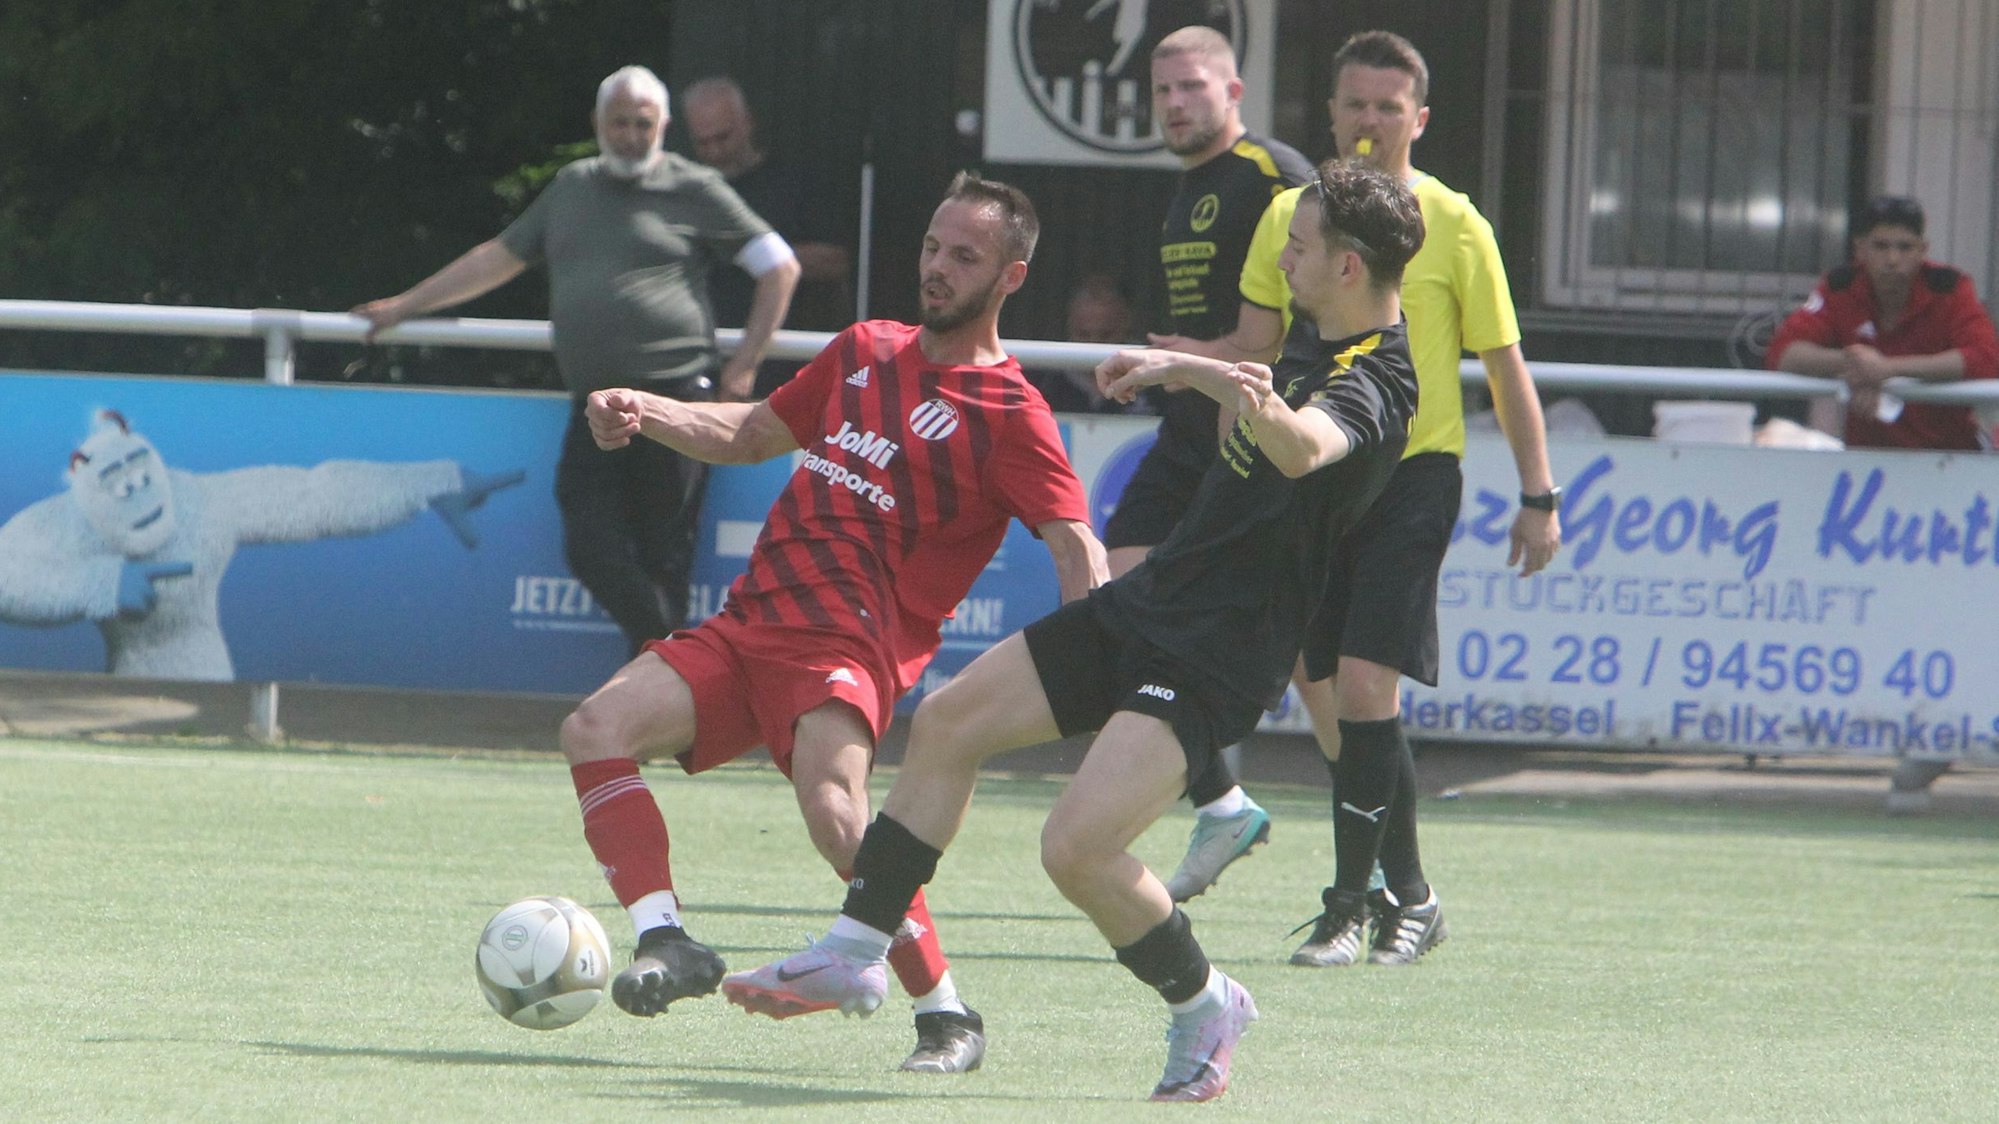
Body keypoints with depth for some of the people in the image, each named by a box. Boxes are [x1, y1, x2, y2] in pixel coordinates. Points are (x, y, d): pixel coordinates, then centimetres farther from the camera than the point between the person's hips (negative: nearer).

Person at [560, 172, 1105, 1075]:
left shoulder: (1006, 413, -1)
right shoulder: (866, 352, 21)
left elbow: (1074, 543, -12)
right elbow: (754, 432, 34)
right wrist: (647, 414, 16)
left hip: (851, 647, -7)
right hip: (750, 622, 7)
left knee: (832, 806, -32)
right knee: (595, 729, -14)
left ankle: (946, 1016, -17)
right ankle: (665, 941, -14)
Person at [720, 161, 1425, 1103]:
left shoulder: (1369, 385, -24)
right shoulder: (1317, 337, 5)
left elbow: (1306, 448, -49)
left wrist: (1265, 413, -67)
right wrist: (1179, 366, 42)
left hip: (1214, 661, -10)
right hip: (1146, 602, 10)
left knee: (1077, 847, -22)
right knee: (948, 723, 11)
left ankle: (1203, 1009, 4)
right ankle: (853, 958, 22)